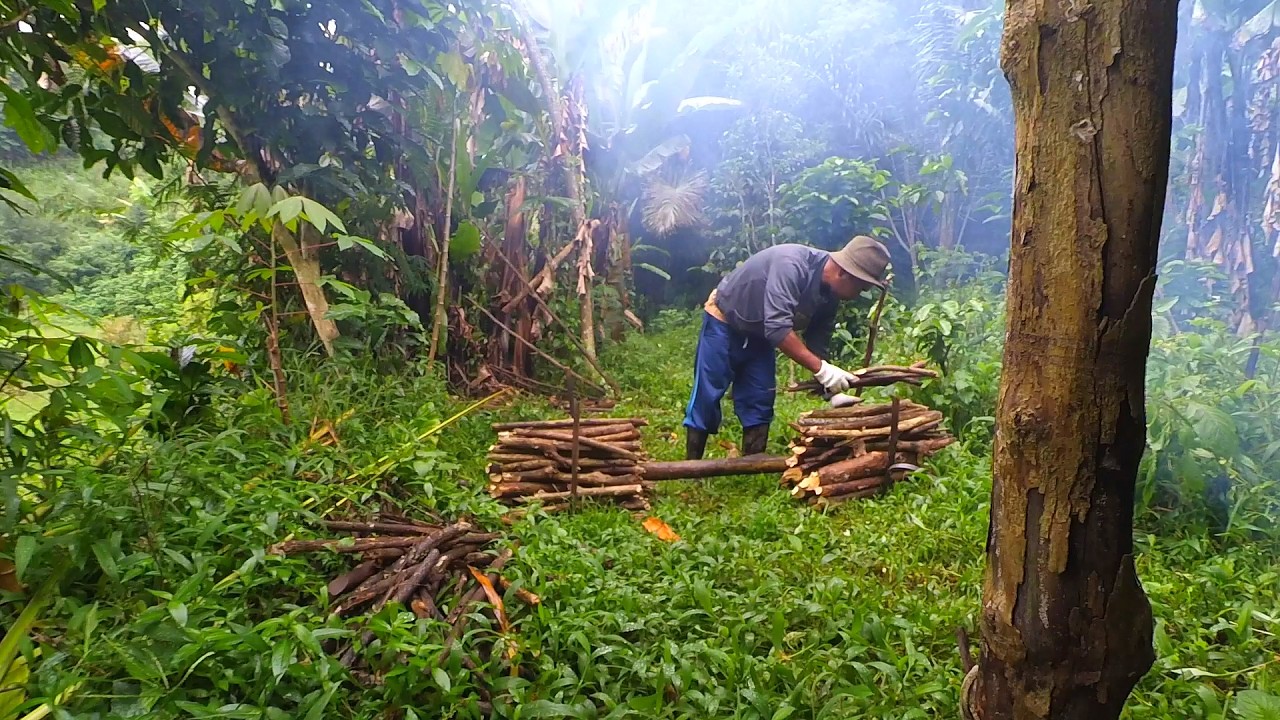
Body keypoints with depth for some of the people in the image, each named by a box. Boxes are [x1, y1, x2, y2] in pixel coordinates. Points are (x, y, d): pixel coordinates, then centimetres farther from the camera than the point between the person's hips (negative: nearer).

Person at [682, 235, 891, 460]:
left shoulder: (829, 296, -10)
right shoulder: (791, 264, -35)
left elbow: (816, 346, -3)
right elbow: (777, 327, -43)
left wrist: (832, 390, -15)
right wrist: (821, 369, -45)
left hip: (760, 334, 7)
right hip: (724, 323, -7)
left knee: (759, 404, 2)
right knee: (706, 399, -5)